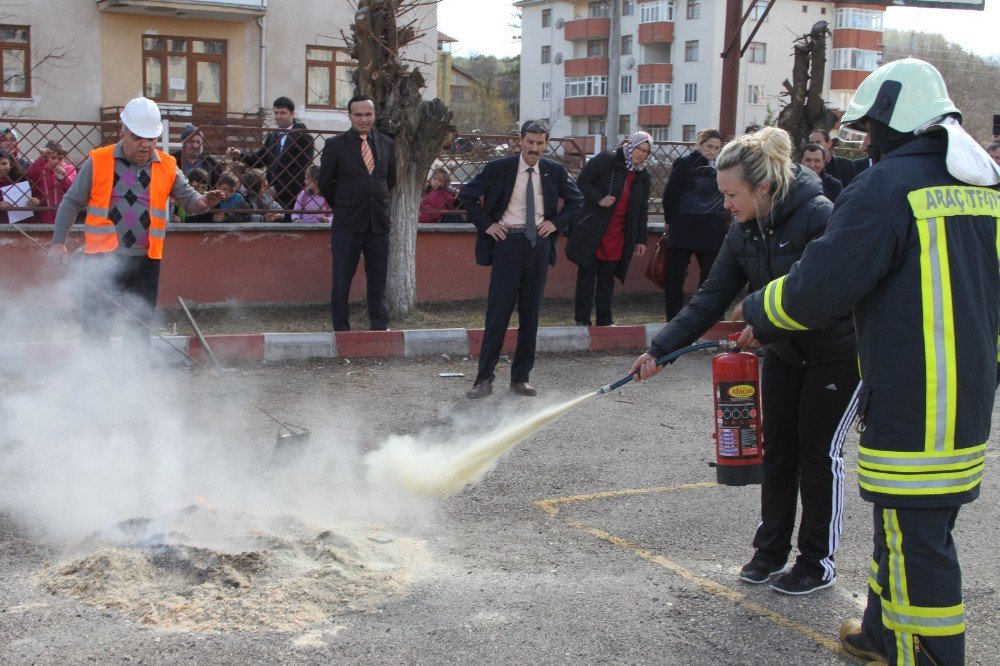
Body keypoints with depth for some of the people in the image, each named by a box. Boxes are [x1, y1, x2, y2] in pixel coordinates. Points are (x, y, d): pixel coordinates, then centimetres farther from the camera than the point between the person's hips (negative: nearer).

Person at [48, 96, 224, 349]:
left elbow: (188, 198, 4)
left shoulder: (167, 167, 5)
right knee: (96, 326, 1)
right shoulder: (98, 162, -1)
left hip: (146, 260, 2)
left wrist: (203, 202, -20)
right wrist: (58, 241, -2)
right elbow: (71, 202, 5)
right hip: (102, 258, -2)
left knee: (140, 326, 9)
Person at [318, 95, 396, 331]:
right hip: (347, 223, -3)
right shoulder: (335, 145, -4)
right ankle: (341, 327, 11)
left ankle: (379, 325, 18)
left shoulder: (387, 144, 7)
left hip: (378, 222, 3)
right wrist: (343, 206, 7)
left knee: (378, 278, 8)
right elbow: (325, 182, 3)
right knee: (342, 279, 2)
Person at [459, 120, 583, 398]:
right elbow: (467, 194, 3)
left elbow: (576, 200, 19)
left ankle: (521, 377, 15)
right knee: (498, 310, -6)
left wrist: (557, 223, 5)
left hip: (539, 244, 3)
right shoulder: (498, 167, -3)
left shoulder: (555, 171, 5)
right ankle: (484, 378, 0)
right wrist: (486, 224, -3)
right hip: (508, 241, -3)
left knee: (530, 313, 6)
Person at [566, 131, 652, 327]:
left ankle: (605, 318, 16)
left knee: (607, 275, 8)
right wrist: (599, 199, -19)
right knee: (587, 272, -1)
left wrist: (641, 239, 13)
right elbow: (582, 181, -6)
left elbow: (642, 210, 15)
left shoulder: (643, 176, 11)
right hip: (592, 229, -5)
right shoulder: (606, 160, -6)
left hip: (618, 235, 5)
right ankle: (582, 318, 4)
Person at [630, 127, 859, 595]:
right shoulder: (743, 232, -3)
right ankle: (771, 551, 23)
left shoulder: (818, 216, -25)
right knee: (777, 450, 9)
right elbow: (711, 300, -4)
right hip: (784, 352, 7)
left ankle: (818, 563, 15)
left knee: (819, 452, 1)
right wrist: (658, 350, -11)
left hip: (836, 353, -6)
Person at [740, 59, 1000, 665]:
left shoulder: (887, 188, -14)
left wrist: (758, 312, 3)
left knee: (917, 535, -2)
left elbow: (816, 291, -15)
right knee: (906, 518, 21)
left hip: (911, 403, -9)